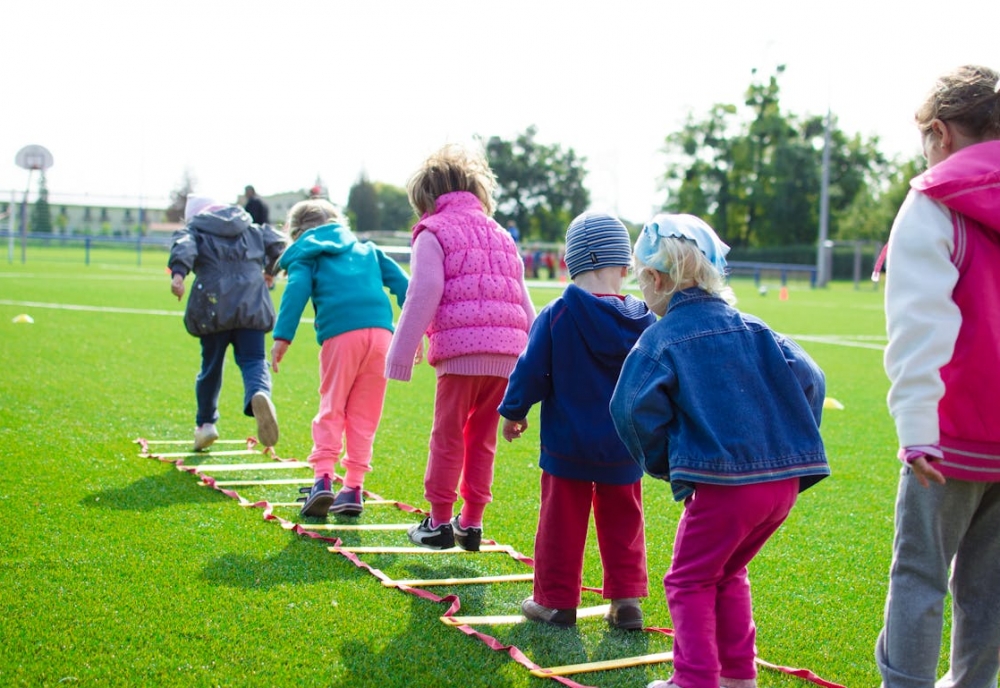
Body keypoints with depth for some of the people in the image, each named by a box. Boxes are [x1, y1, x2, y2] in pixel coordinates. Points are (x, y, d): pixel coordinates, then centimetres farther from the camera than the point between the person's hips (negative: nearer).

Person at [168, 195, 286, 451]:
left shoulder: (194, 231, 14)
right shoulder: (252, 230, 23)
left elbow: (184, 247, -8)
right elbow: (277, 243, 12)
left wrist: (178, 273, -26)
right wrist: (270, 269, 30)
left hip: (213, 307, -1)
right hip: (252, 305, 1)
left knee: (211, 365, 15)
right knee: (253, 360, -2)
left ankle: (205, 423, 26)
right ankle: (259, 394, -37)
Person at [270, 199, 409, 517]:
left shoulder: (306, 255, 17)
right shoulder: (366, 249, 29)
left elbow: (296, 291, -2)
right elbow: (400, 282, 20)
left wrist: (282, 337, -8)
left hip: (340, 335, -3)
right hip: (381, 331, 3)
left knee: (331, 408, 6)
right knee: (364, 414, 9)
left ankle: (323, 477, -8)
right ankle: (353, 487, 8)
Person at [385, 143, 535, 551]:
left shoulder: (433, 233, 4)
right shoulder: (501, 235, 24)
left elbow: (423, 298, -6)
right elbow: (524, 303, 23)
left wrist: (401, 355, -4)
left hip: (461, 350, -6)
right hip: (507, 353, 6)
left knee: (448, 436, 4)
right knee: (482, 438, 14)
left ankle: (439, 522, 10)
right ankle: (471, 523, 17)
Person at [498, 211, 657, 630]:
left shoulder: (556, 316, -13)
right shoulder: (643, 321, -4)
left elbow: (531, 371, -8)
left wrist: (513, 412, 8)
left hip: (567, 444, -2)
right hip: (624, 447, 3)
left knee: (562, 521, 8)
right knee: (622, 522, 14)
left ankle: (555, 601, 16)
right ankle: (627, 600, 16)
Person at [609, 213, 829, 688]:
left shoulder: (660, 339, -4)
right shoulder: (752, 328, 12)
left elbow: (635, 409, -14)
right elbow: (808, 379, 5)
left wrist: (662, 463, 2)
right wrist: (791, 444, 13)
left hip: (721, 483, -6)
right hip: (786, 479, 7)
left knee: (690, 582, 11)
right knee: (728, 574, 24)